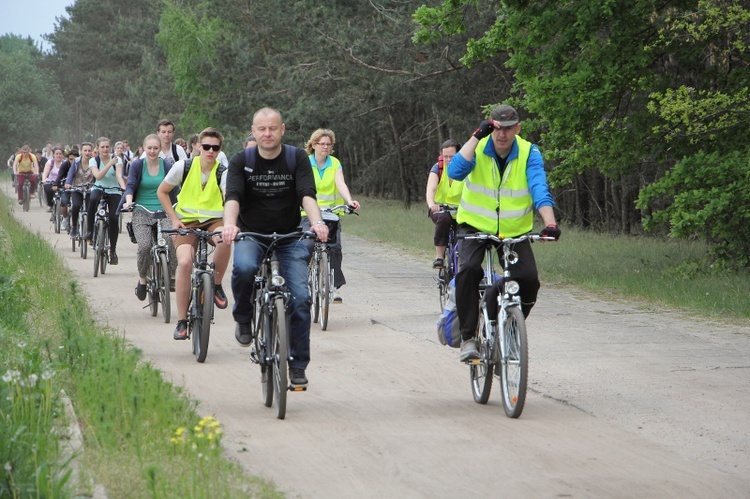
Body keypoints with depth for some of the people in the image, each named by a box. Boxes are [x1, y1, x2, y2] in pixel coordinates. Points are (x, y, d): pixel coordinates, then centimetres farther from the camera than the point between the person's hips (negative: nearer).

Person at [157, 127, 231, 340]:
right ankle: (182, 321, -13)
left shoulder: (223, 173, -9)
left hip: (213, 221, 0)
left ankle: (216, 285, -9)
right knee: (184, 262, -25)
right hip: (187, 221, 0)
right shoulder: (183, 167, -6)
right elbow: (162, 191, 7)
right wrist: (174, 219, -2)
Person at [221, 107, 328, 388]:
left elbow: (307, 194, -16)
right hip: (251, 235, -1)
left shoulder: (297, 158, -3)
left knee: (300, 297, -11)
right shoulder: (241, 161, -4)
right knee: (244, 267, -35)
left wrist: (316, 221, -37)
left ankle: (298, 365, 2)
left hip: (289, 238, 1)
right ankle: (243, 319, -6)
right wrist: (229, 224, -39)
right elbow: (232, 196, -18)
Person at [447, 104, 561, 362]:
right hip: (475, 225, -1)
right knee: (468, 269, -29)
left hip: (515, 230, 1)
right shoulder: (477, 148, -11)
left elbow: (540, 189, -24)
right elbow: (455, 171, -30)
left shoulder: (529, 153, -11)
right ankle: (468, 337, -18)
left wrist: (550, 223, -40)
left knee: (529, 279, -18)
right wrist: (477, 136, -32)